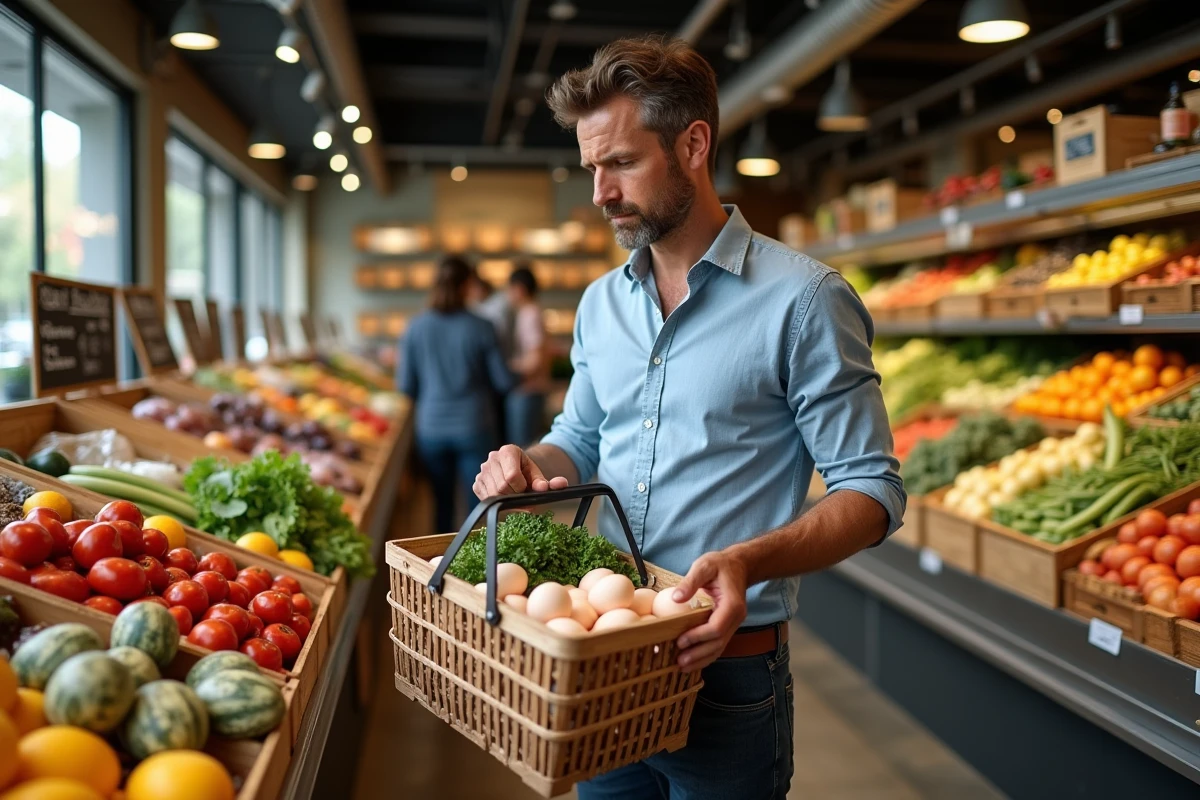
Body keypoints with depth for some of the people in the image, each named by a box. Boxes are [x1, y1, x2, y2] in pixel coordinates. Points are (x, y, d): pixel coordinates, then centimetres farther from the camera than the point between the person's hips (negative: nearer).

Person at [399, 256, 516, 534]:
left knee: (441, 505, 14)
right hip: (473, 428, -2)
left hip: (431, 429, 2)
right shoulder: (480, 328, -9)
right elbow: (503, 382, -5)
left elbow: (405, 385, 0)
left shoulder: (416, 328, -3)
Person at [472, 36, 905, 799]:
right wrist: (531, 464, -6)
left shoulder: (801, 298, -13)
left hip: (730, 670, -5)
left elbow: (873, 490, -13)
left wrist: (750, 560, -30)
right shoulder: (601, 303, 6)